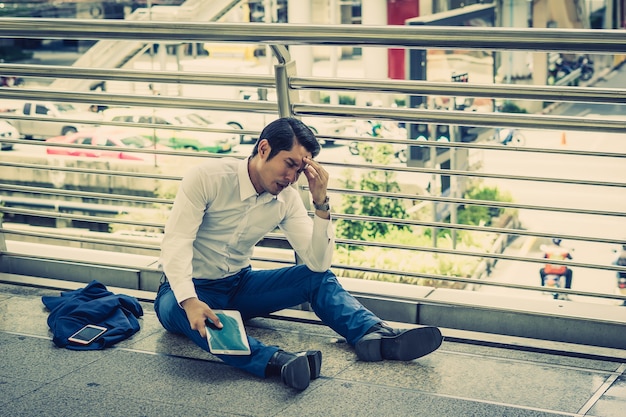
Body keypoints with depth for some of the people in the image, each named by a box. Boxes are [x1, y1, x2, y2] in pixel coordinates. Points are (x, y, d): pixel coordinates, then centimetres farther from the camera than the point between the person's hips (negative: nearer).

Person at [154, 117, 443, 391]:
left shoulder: (287, 199, -5)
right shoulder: (208, 177, -18)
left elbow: (318, 263, -11)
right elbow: (176, 242, -25)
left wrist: (321, 204, -23)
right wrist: (190, 302, -41)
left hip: (240, 286, 5)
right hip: (189, 289, -5)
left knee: (318, 278, -12)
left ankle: (376, 336, -36)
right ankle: (277, 361, -61)